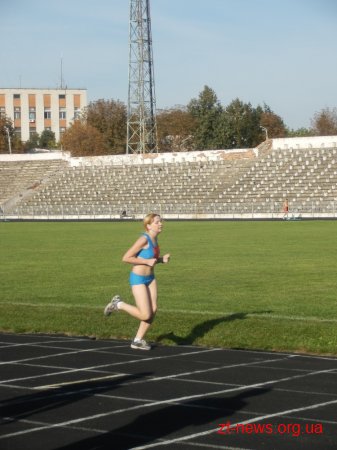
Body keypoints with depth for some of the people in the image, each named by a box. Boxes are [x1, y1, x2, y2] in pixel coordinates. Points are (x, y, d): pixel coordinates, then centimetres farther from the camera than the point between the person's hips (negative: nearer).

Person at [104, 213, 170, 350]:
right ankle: (118, 304, 13)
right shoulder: (144, 239, -22)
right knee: (145, 315, -8)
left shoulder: (154, 239, 4)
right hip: (138, 279, -8)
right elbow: (126, 258, -22)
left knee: (153, 311, 1)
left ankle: (138, 340, 16)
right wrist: (147, 262, -23)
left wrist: (162, 259, -2)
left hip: (150, 277, 8)